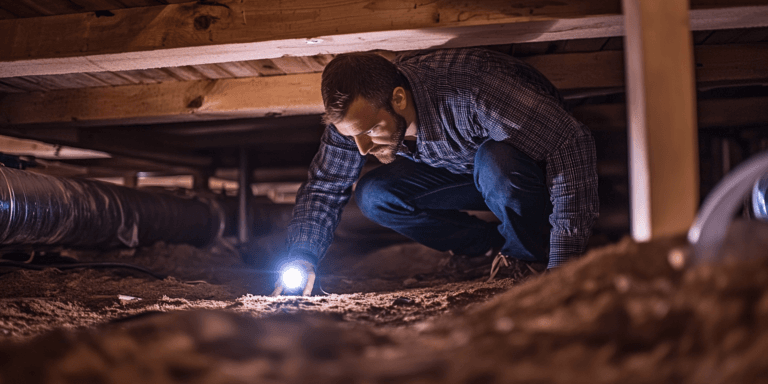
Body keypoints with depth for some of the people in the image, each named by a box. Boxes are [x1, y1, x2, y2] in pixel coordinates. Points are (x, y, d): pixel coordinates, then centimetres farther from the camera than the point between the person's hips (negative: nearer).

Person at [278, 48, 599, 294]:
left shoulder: (471, 90, -41)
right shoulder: (355, 112, -21)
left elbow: (574, 145, -42)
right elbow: (323, 187, -6)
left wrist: (563, 266, -45)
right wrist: (301, 260, -21)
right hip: (461, 170, 6)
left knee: (495, 161, -39)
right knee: (373, 196, -13)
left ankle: (535, 257, -12)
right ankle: (496, 251, -4)